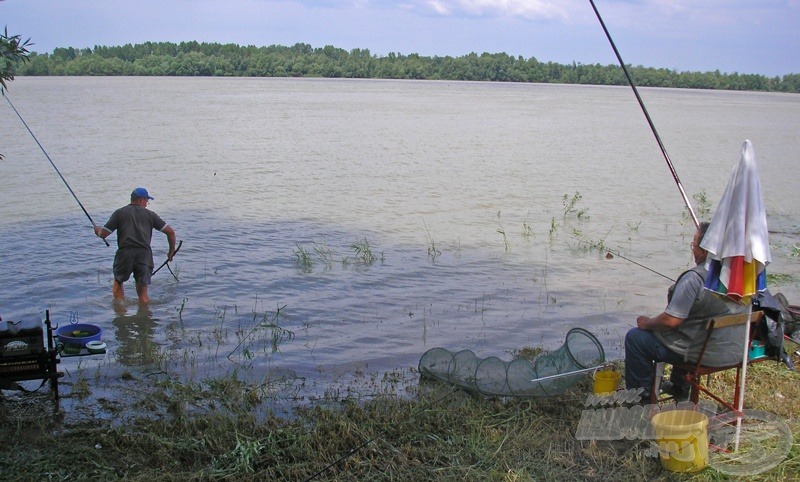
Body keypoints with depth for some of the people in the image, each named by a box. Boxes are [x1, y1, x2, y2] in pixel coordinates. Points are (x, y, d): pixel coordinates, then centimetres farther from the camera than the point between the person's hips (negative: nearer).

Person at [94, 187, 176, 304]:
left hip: (125, 253, 0)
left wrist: (97, 229, 31)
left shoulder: (119, 213, 11)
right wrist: (171, 251, 24)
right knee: (142, 293, 9)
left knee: (117, 283, 23)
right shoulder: (150, 214, 14)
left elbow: (103, 234, 7)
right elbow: (170, 232, 11)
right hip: (145, 254, 0)